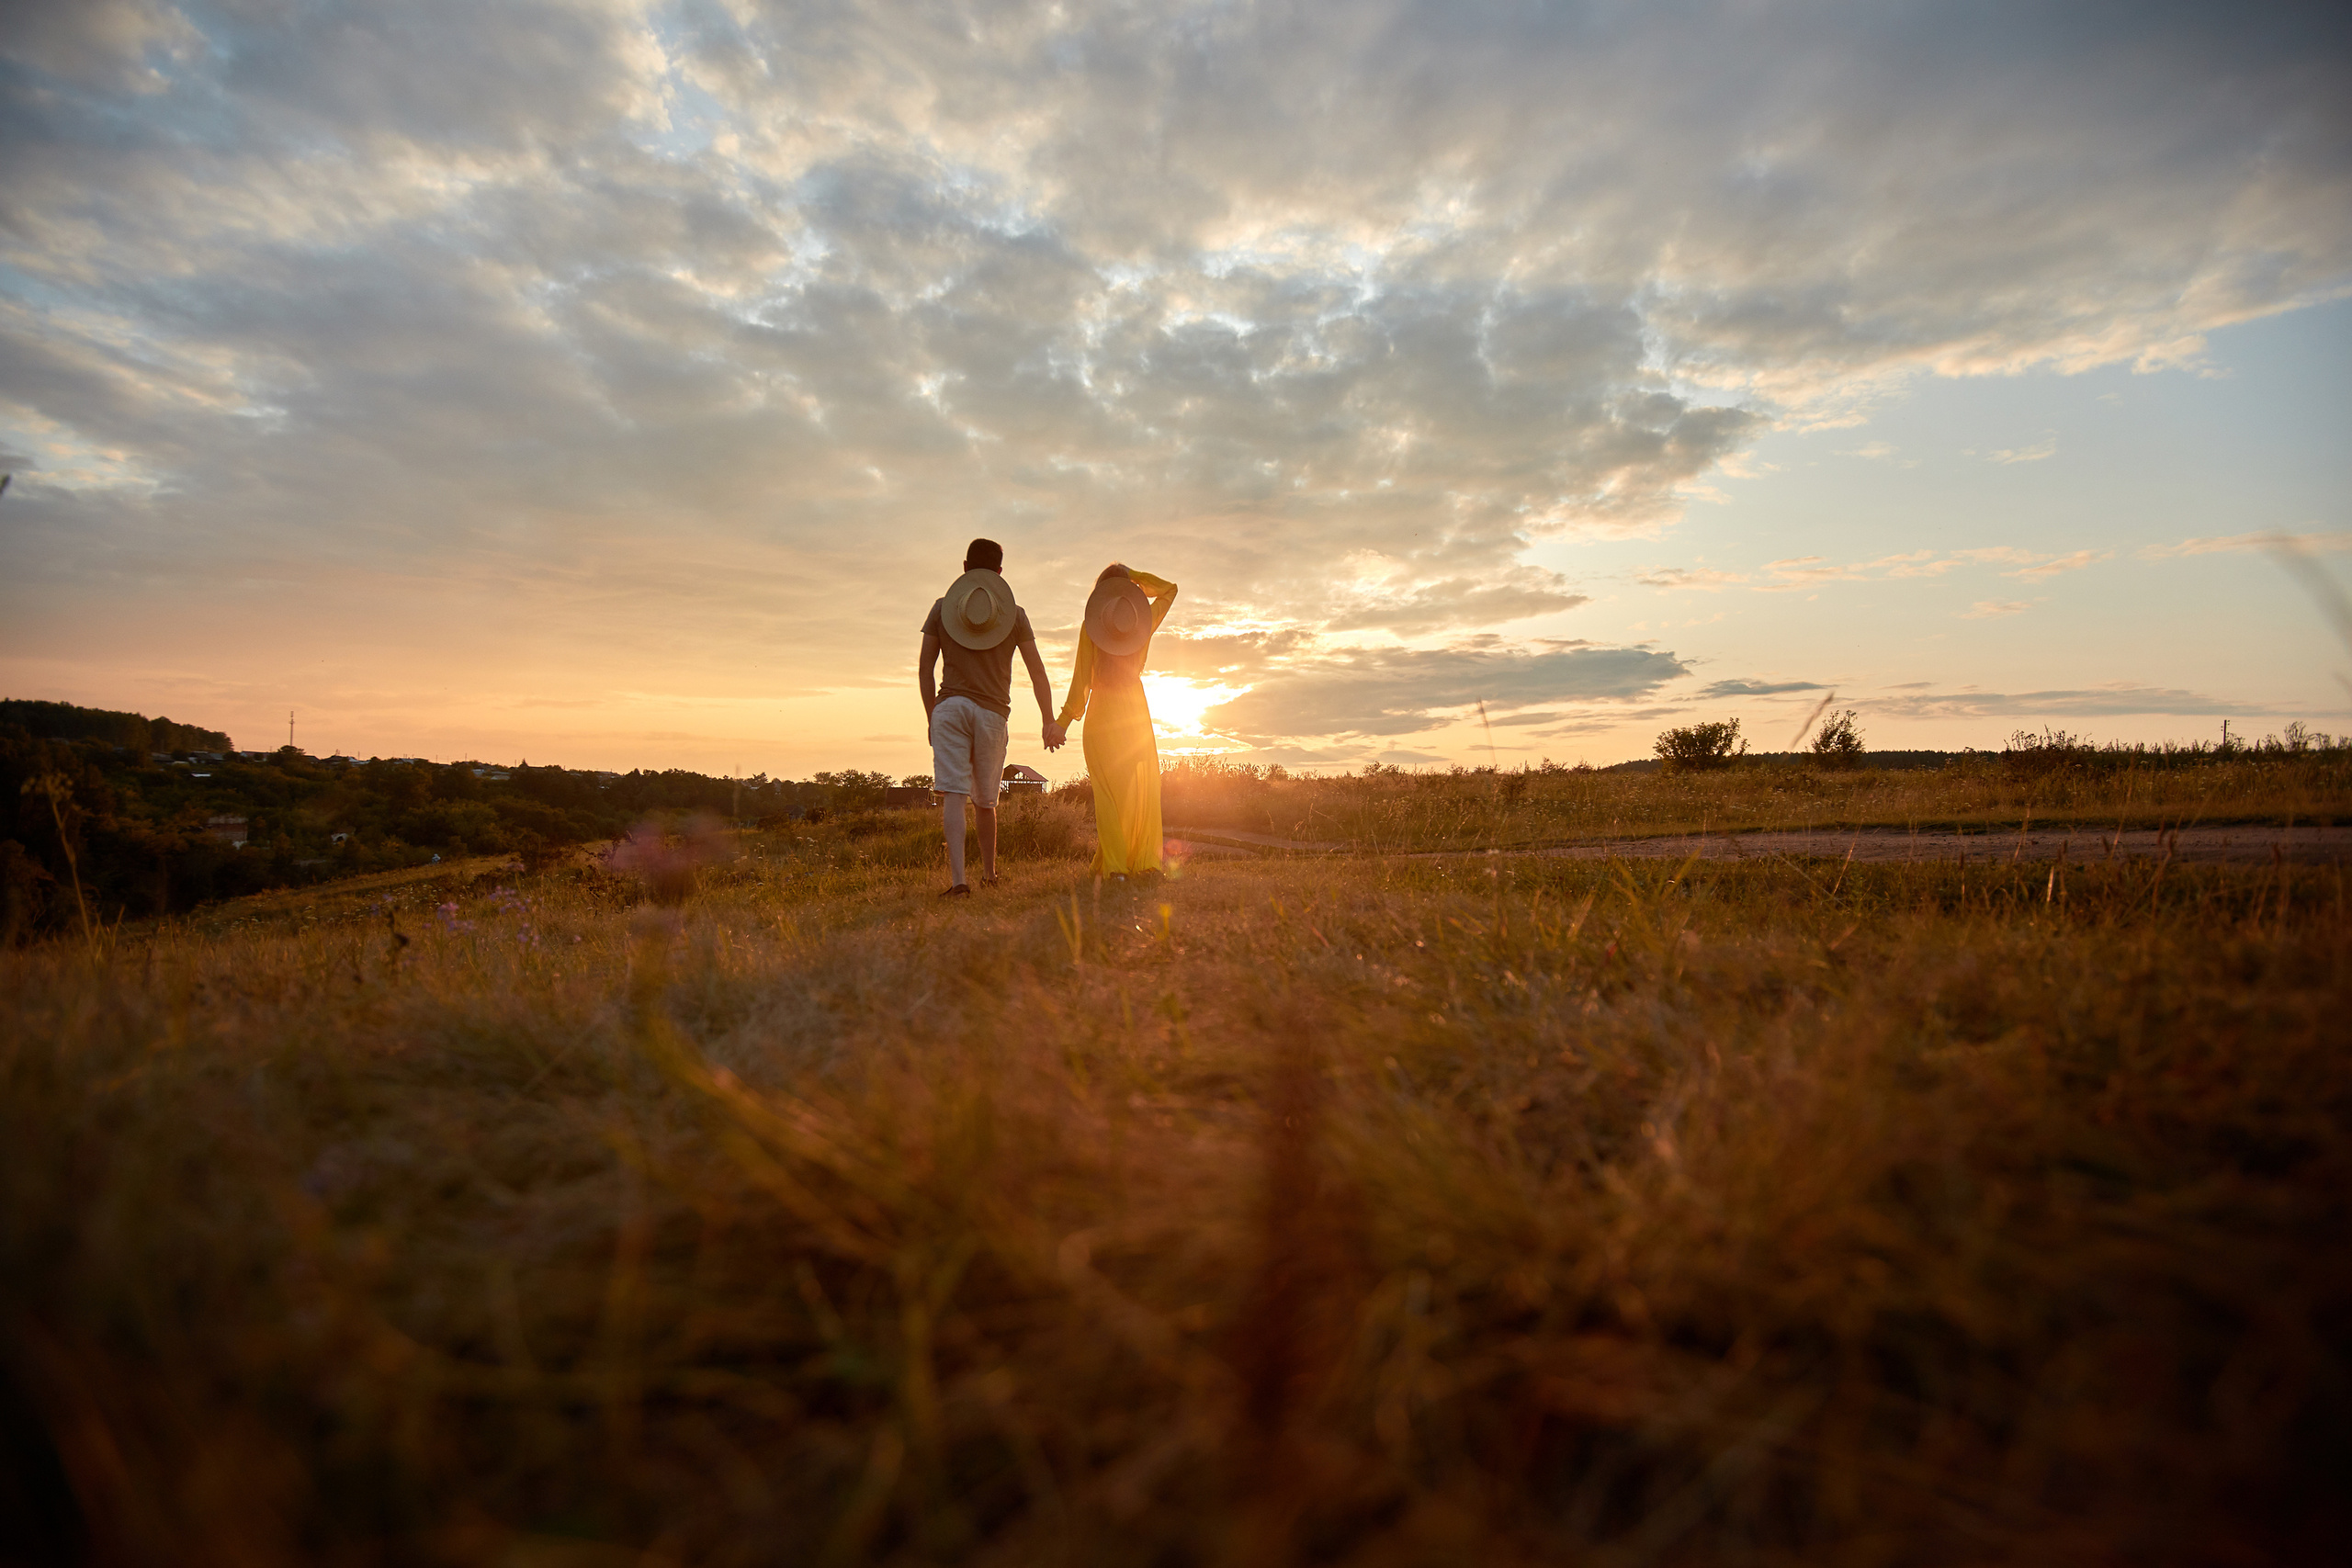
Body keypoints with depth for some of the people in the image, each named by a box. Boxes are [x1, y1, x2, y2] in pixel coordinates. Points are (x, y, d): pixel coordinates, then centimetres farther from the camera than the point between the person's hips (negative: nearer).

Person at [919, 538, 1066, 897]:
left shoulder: (942, 607, 10)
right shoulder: (1015, 614, 10)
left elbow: (924, 671, 9)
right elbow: (1037, 673, 9)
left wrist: (933, 717, 19)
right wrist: (1050, 722, 16)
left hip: (950, 706, -1)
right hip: (992, 712, 1)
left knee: (952, 795, -9)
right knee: (985, 801, 15)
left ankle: (958, 879, -23)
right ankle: (989, 873, 31)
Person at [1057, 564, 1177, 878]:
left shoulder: (1089, 627, -6)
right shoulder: (1144, 620, 1)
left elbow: (1082, 678, -8)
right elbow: (1169, 589, 20)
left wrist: (1066, 718, -1)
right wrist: (1132, 576, 8)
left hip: (1102, 712, -2)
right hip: (1135, 708, 2)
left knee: (1108, 788, 0)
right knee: (1144, 785, 7)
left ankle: (1114, 865, -5)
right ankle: (1145, 860, 2)